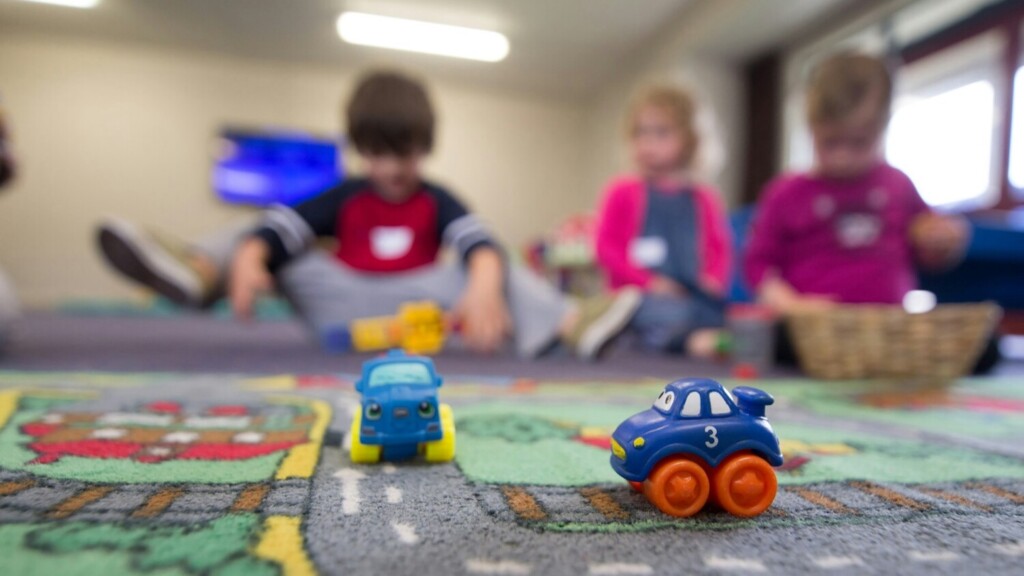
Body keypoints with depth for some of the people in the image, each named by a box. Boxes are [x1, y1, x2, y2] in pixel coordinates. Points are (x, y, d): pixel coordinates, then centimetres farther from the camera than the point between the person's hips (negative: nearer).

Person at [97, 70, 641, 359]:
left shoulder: (437, 202, 6)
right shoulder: (345, 198, 10)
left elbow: (479, 243, -16)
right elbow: (279, 223, -8)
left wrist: (482, 289, -41)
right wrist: (248, 259, -32)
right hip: (341, 304, 2)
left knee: (490, 272, -21)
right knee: (264, 241, -9)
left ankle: (571, 322, -39)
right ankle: (196, 269, -39)